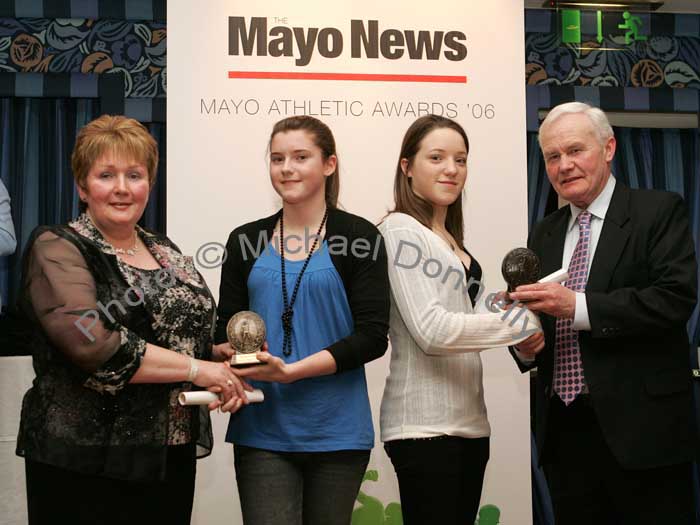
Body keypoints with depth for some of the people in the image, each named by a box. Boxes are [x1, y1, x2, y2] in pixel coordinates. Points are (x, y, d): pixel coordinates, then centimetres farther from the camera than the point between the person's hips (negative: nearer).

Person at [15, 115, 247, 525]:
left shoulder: (165, 250, 12)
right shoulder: (57, 250, -8)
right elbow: (93, 345, -23)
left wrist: (223, 355, 3)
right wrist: (195, 368, -19)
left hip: (173, 456, 6)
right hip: (86, 464, -6)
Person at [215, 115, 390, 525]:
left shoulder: (359, 237, 0)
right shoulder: (246, 241, 10)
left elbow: (372, 336, -7)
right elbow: (224, 330, 13)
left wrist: (290, 370, -16)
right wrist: (233, 355, -10)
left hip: (336, 429, -1)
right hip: (262, 429, 2)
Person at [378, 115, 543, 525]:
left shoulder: (451, 240, 17)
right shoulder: (400, 230, -8)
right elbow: (432, 330, -17)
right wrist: (525, 321, -13)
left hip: (469, 420, 8)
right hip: (426, 425, -8)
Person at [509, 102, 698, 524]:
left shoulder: (660, 212, -2)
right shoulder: (544, 234, 15)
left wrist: (578, 306, -21)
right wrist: (525, 345, -4)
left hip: (641, 426, -5)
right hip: (564, 429, 5)